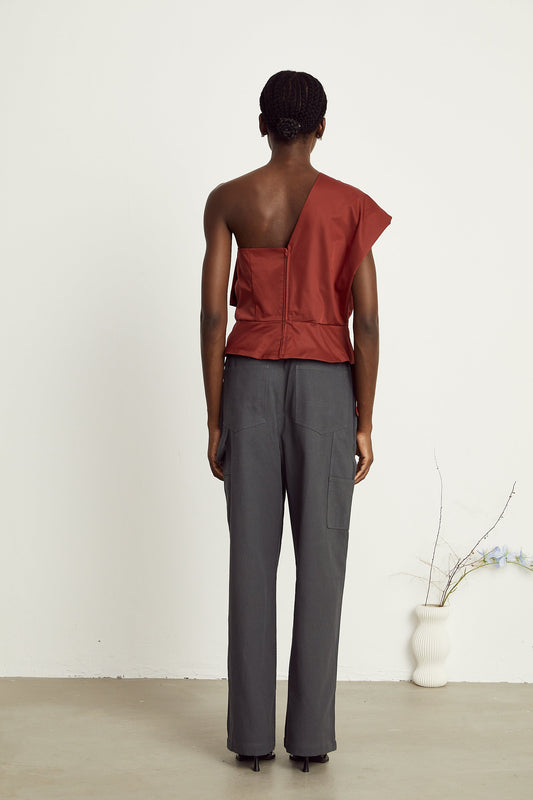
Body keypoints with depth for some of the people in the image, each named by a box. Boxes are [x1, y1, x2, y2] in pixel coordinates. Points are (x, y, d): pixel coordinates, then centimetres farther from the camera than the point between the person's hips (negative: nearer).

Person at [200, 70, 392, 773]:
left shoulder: (228, 201, 0)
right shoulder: (351, 206, -2)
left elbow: (213, 314, -2)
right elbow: (366, 322, -5)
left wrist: (216, 420, 3)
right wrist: (364, 422, 2)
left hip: (249, 380, 1)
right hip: (325, 384, -1)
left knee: (252, 557, 5)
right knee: (320, 557, 4)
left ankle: (251, 734, 10)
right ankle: (311, 735, 9)